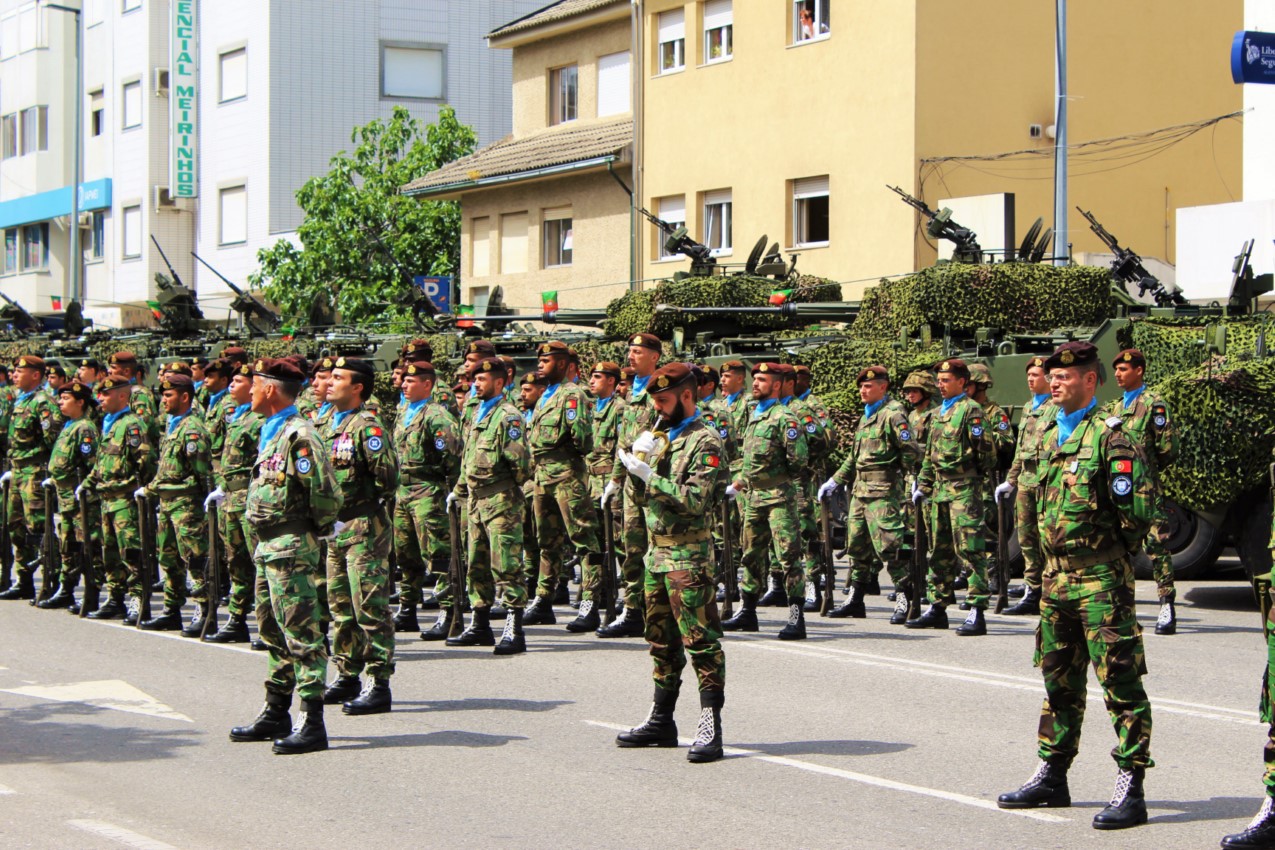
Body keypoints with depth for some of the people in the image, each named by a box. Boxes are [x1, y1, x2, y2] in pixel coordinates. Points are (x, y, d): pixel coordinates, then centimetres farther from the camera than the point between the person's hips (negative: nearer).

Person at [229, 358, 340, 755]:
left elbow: (325, 492, -22)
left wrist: (316, 527, -8)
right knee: (273, 631, 17)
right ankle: (276, 715, 27)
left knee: (301, 633, -9)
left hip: (291, 547, -11)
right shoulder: (270, 431, 15)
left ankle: (313, 725, -7)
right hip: (268, 545, 11)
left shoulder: (299, 434, -16)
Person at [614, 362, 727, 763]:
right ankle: (661, 720, 23)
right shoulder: (665, 437, 18)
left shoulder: (704, 442, -10)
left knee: (700, 639, -9)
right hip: (657, 550, 9)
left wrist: (648, 475, -19)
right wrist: (639, 457, 0)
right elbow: (650, 490, 17)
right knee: (662, 639, 15)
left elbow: (694, 500, -20)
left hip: (688, 554, -9)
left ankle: (710, 728, -11)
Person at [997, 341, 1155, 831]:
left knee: (1120, 683, -5)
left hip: (1101, 579, -9)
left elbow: (1137, 510, -15)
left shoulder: (1109, 436, -12)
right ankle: (1051, 777, 27)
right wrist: (1050, 559, 17)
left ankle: (1130, 790, -4)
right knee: (1059, 681, 17)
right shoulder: (1050, 435, 14)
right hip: (1056, 578, 9)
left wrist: (1110, 550, -3)